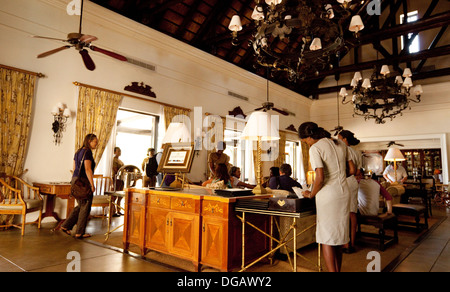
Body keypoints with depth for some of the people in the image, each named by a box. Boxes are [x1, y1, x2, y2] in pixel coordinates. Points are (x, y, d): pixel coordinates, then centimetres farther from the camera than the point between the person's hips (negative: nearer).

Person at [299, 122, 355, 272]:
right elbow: (352, 170, 13)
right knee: (339, 237, 17)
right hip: (344, 194, 8)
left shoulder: (315, 148, -12)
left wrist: (311, 194, -4)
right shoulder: (340, 144, 10)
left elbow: (320, 177, -19)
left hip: (327, 196, -7)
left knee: (326, 238, 3)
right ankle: (337, 270, 28)